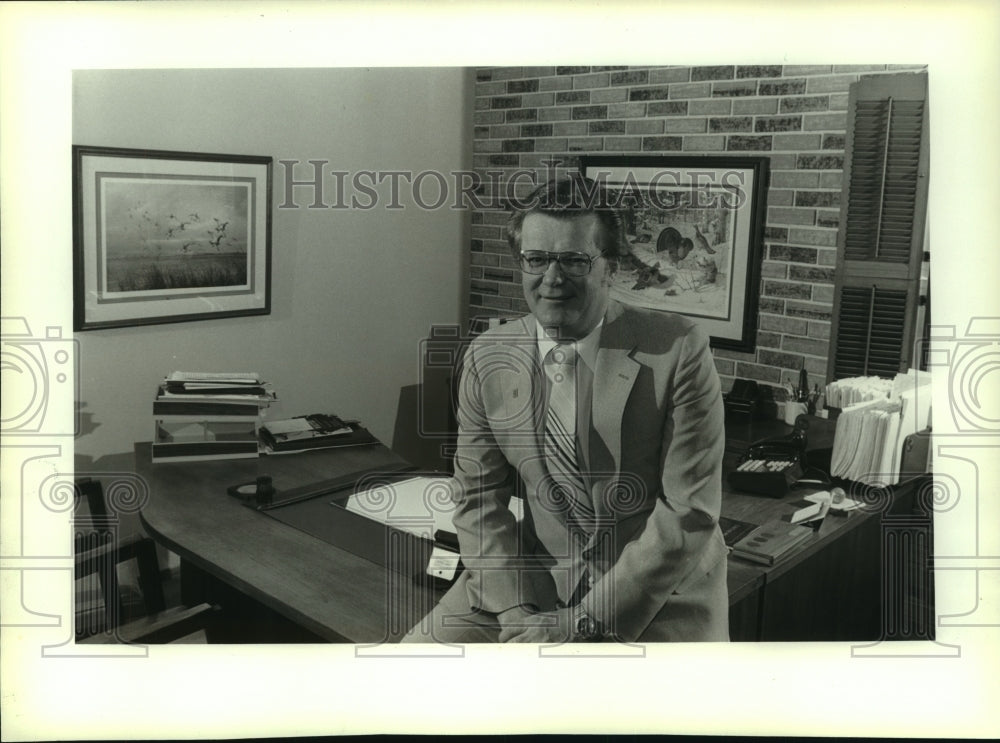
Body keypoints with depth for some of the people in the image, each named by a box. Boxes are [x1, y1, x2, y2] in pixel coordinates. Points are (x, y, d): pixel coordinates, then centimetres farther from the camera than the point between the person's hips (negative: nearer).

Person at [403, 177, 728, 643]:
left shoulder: (678, 352, -13)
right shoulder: (486, 359, -1)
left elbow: (690, 514, -14)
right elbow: (478, 501, 2)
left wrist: (587, 620, -15)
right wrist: (519, 616, -11)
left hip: (660, 594, -2)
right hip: (534, 579, 3)